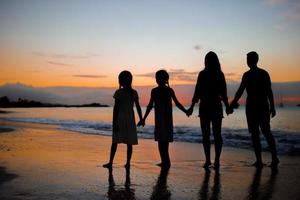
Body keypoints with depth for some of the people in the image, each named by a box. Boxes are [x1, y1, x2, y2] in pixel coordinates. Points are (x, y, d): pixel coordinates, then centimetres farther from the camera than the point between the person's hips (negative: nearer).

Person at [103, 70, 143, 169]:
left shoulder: (119, 92, -8)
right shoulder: (134, 93, 1)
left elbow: (116, 108, -11)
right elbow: (138, 107, 3)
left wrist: (114, 122, -9)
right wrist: (141, 119, 13)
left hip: (120, 119, -2)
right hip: (130, 119, 2)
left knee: (115, 141, 5)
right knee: (129, 143, 6)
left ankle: (110, 162, 5)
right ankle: (128, 163, 6)